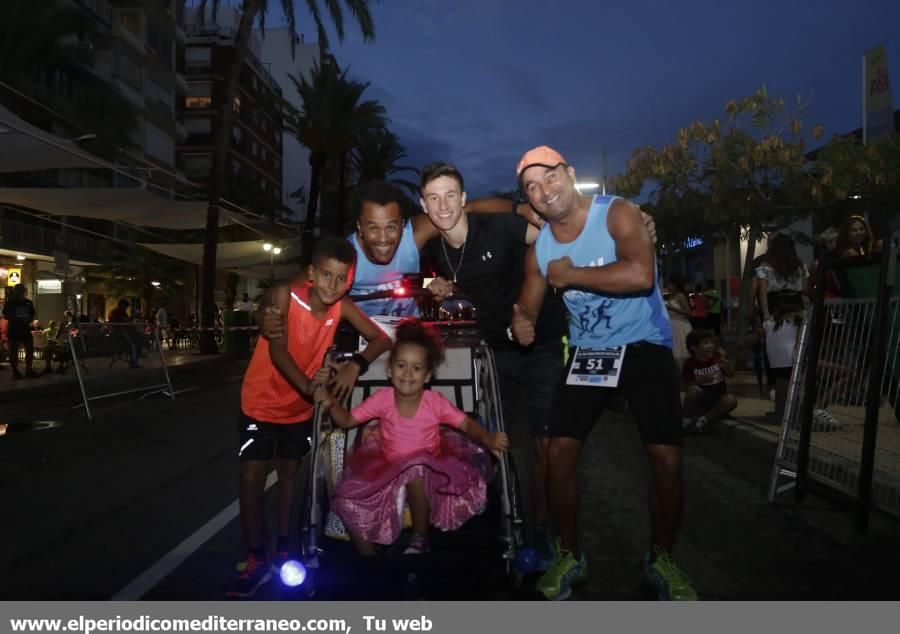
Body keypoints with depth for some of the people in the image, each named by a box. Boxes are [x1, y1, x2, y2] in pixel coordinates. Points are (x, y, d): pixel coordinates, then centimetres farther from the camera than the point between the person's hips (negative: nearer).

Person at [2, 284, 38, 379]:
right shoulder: (10, 303, -3)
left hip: (26, 330, 4)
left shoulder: (28, 302, 9)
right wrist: (18, 320, -19)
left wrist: (29, 320, -7)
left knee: (30, 350, 3)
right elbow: (5, 316, -7)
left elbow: (33, 315, 15)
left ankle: (29, 370, 13)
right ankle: (15, 372, 6)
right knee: (13, 352, 1)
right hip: (13, 331, -4)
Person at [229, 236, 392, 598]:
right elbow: (277, 351, -30)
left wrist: (355, 365, -33)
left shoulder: (342, 307, -16)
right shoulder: (286, 295, -24)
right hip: (261, 403, -3)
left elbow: (381, 339, -14)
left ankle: (283, 551, 32)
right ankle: (256, 561, 15)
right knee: (252, 480, -1)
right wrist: (307, 385, -45)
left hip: (300, 406, 3)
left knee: (289, 475, 15)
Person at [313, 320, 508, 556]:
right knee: (349, 500, -19)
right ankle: (366, 555, 8)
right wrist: (332, 404, -20)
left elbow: (467, 424, -8)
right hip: (387, 472, 2)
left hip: (428, 471, -2)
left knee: (415, 470, -38)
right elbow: (346, 421, 0)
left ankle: (420, 539, -13)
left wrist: (489, 439, -28)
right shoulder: (382, 399, -8)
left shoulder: (435, 402, -12)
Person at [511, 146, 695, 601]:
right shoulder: (539, 248, -2)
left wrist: (570, 275, -24)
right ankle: (570, 556, 18)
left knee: (666, 459, -9)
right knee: (559, 453, -5)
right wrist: (520, 323, -21)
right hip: (587, 352, 4)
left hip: (645, 345, -3)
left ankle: (660, 559, 18)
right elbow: (527, 309, 4)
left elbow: (640, 275, -33)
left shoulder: (617, 213, -16)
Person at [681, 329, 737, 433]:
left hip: (717, 398, 3)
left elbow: (731, 374, -4)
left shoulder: (718, 358, -2)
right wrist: (701, 380, -28)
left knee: (731, 399, -28)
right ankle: (686, 419, -16)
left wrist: (724, 360, -22)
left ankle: (704, 419, -18)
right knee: (694, 390, -35)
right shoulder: (690, 364, -11)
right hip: (698, 401, -3)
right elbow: (685, 385, -12)